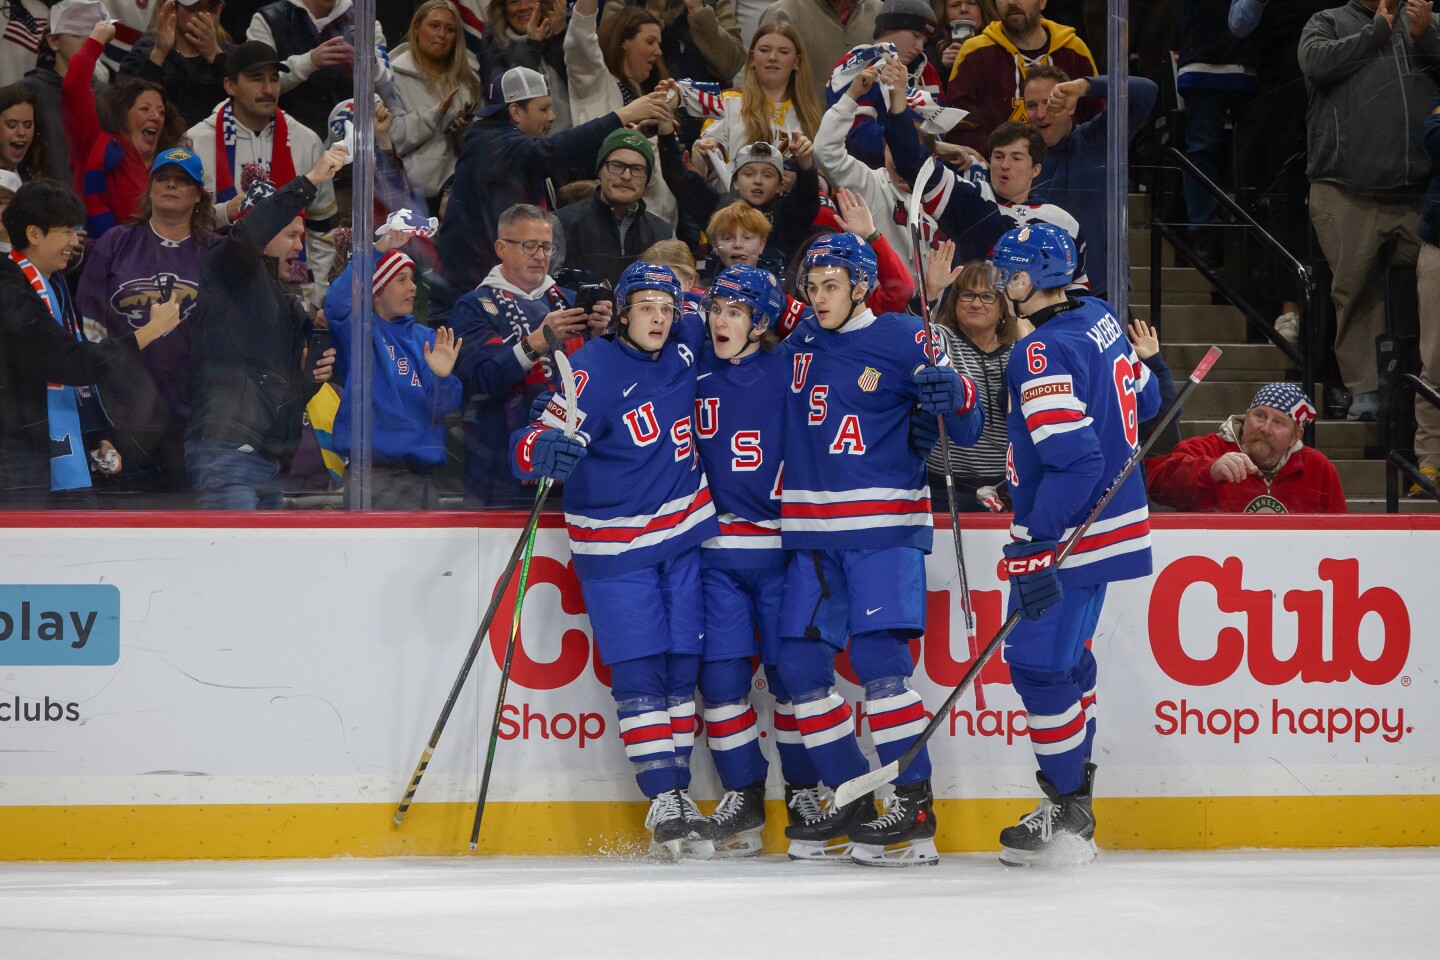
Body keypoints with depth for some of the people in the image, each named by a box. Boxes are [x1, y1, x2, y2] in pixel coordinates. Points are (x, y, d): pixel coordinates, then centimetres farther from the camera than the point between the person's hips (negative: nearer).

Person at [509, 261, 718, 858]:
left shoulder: (686, 347, 2)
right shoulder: (596, 370, -15)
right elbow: (533, 448, -22)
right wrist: (549, 450, -44)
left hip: (684, 536, 5)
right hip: (614, 544, -5)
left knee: (683, 665, 3)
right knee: (637, 670, -8)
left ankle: (679, 794, 9)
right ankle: (664, 803, -7)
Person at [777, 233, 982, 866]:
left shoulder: (901, 340, -5)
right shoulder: (801, 342, 11)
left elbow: (967, 428, -5)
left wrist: (952, 395, -25)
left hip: (884, 525, -6)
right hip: (812, 530, 6)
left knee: (878, 653, -17)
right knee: (801, 661, 1)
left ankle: (914, 804, -15)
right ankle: (851, 800, 10)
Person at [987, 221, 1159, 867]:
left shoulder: (1044, 354, -22)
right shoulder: (1100, 319, 6)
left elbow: (1073, 460, -27)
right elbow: (1145, 399, 19)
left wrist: (1034, 550, -25)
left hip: (1070, 537, -10)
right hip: (1112, 518, 10)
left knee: (1039, 664, -4)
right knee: (1065, 657, 19)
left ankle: (1069, 817, 1)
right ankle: (1073, 793, 26)